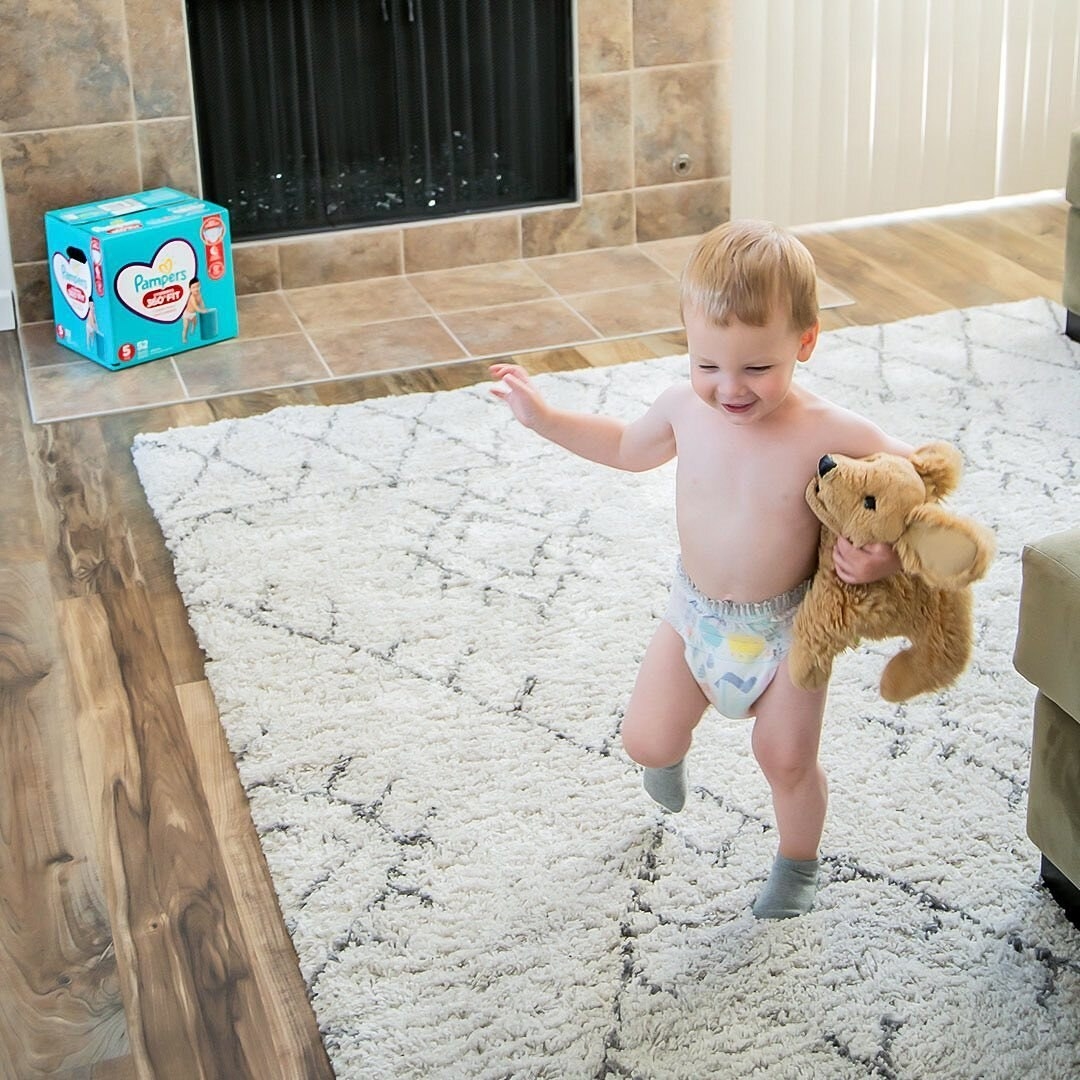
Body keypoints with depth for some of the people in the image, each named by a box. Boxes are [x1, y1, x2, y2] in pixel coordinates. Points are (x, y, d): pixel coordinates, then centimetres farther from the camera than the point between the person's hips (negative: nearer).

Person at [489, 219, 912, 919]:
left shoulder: (830, 434, -25)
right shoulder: (685, 409, -13)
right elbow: (627, 447, 9)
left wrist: (889, 554, -31)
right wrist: (544, 417, 8)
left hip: (786, 626, -3)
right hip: (697, 614, 3)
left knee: (787, 759, 5)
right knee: (645, 743, 5)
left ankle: (798, 865, 37)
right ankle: (673, 750, 46)